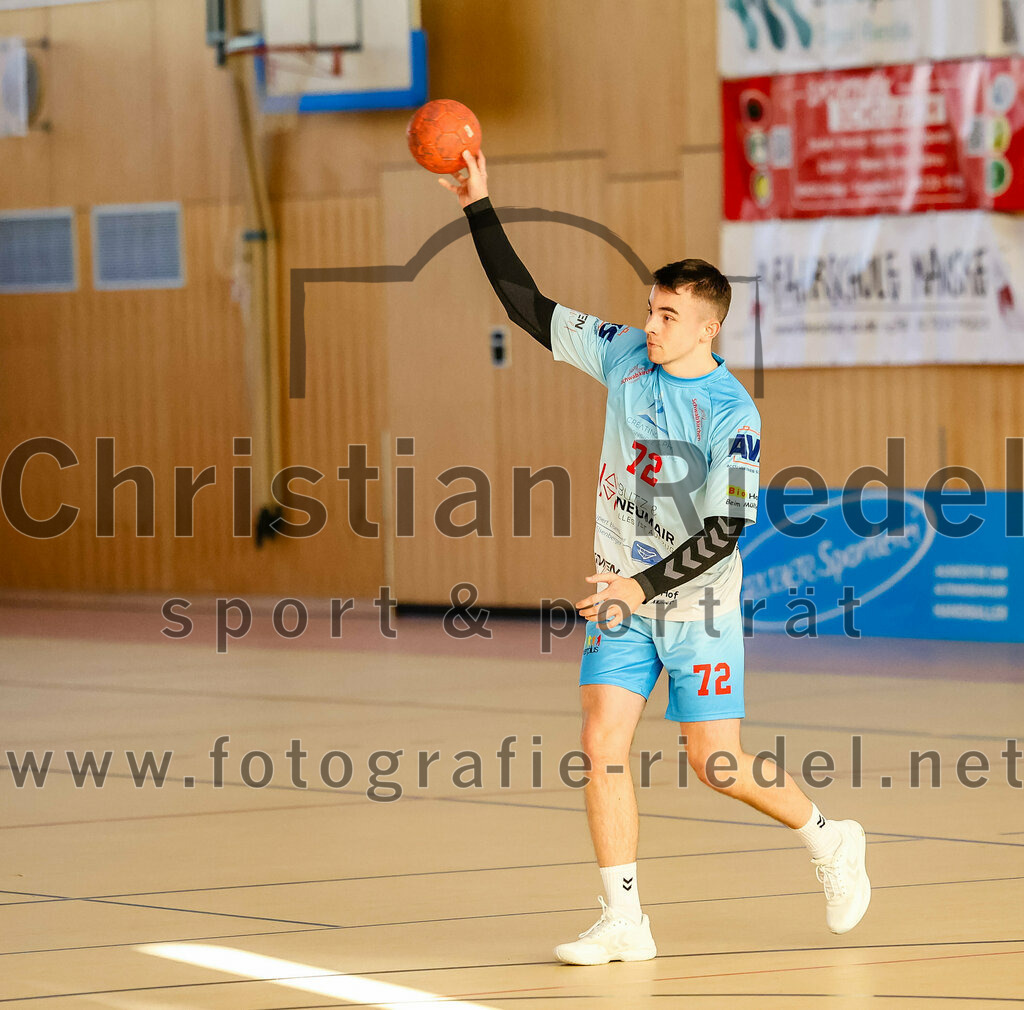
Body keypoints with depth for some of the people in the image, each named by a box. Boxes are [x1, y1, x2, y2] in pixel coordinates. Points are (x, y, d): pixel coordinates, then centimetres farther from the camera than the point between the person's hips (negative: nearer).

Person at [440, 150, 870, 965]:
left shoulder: (731, 414, -16)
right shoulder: (625, 356, 0)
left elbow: (725, 532, -19)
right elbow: (529, 308, 4)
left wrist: (645, 586, -25)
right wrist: (479, 209, -2)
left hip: (697, 601, -5)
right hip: (623, 597, 5)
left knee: (716, 764, -4)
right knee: (603, 746, -6)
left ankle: (830, 841, 22)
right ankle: (624, 922, -3)